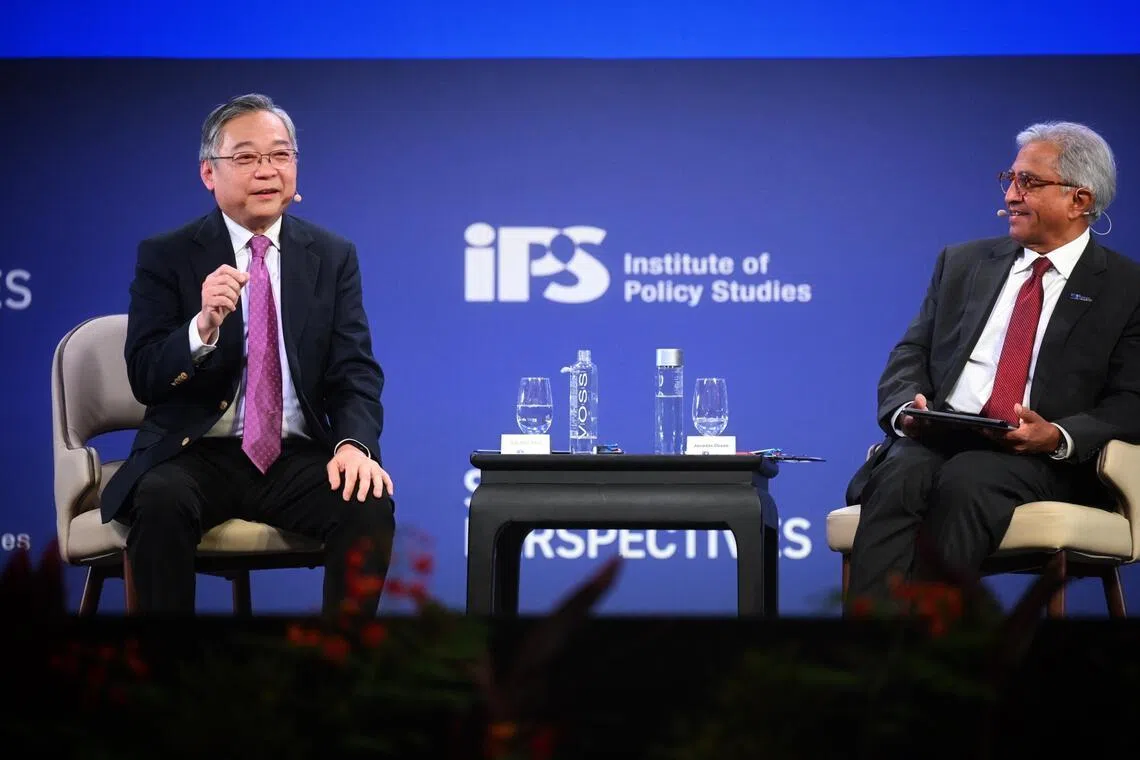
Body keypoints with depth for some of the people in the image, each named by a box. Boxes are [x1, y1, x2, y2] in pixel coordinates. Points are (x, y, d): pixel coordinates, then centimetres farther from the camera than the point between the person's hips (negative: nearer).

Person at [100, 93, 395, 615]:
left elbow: (356, 373, 4)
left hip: (297, 457, 2)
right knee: (161, 500, -34)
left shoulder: (333, 257, 10)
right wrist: (203, 326, -26)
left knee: (369, 507, -27)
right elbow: (145, 379, -5)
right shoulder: (166, 257, 3)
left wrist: (355, 443, -17)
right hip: (197, 455, -2)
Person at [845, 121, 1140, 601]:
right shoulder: (963, 263, 22)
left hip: (1045, 461, -3)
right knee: (900, 478, -31)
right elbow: (911, 353, 17)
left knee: (964, 480, -35)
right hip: (938, 437, 3)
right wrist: (907, 406, -7)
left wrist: (1058, 437, -18)